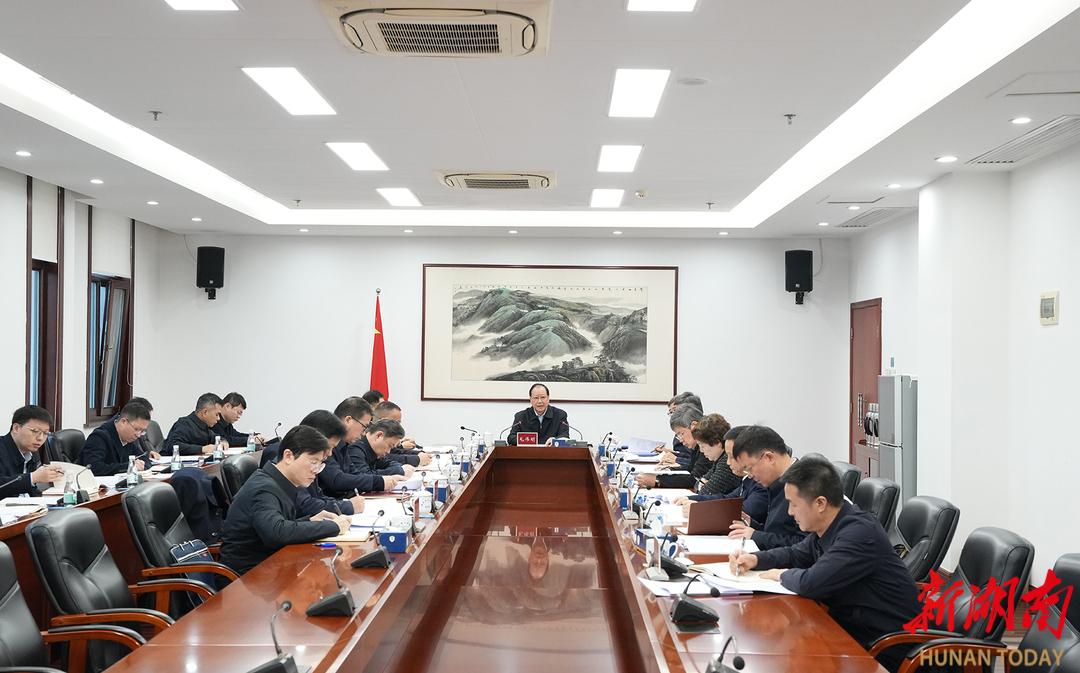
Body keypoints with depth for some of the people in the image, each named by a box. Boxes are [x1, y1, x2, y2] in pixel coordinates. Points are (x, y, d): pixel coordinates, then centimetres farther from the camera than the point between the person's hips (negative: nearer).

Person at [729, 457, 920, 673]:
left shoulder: (860, 532, -24)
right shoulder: (827, 526, 3)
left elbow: (811, 584, -29)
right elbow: (795, 554, 22)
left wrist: (783, 575, -8)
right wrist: (755, 559, 5)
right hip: (851, 626, 8)